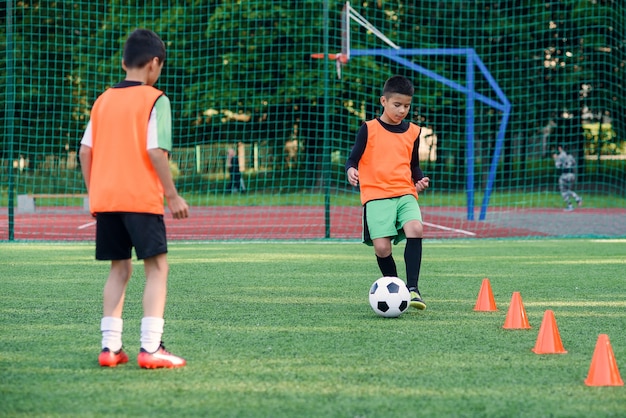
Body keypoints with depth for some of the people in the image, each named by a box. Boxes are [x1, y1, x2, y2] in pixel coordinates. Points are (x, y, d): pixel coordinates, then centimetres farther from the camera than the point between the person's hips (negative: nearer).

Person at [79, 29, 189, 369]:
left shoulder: (103, 101, 13)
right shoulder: (154, 100, -5)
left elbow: (85, 151, 9)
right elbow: (156, 150, -13)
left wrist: (93, 193, 17)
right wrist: (172, 195, -7)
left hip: (104, 198, 6)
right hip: (141, 197, -6)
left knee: (119, 268, 13)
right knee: (157, 267, -2)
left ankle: (110, 346, 7)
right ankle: (151, 347, -13)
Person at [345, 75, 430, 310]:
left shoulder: (412, 132, 15)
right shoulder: (369, 129, 4)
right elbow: (353, 159, 5)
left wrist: (420, 180, 6)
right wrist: (351, 170, -17)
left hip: (405, 193, 3)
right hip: (376, 195, -2)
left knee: (415, 229, -26)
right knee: (381, 247, -15)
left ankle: (412, 288, -23)